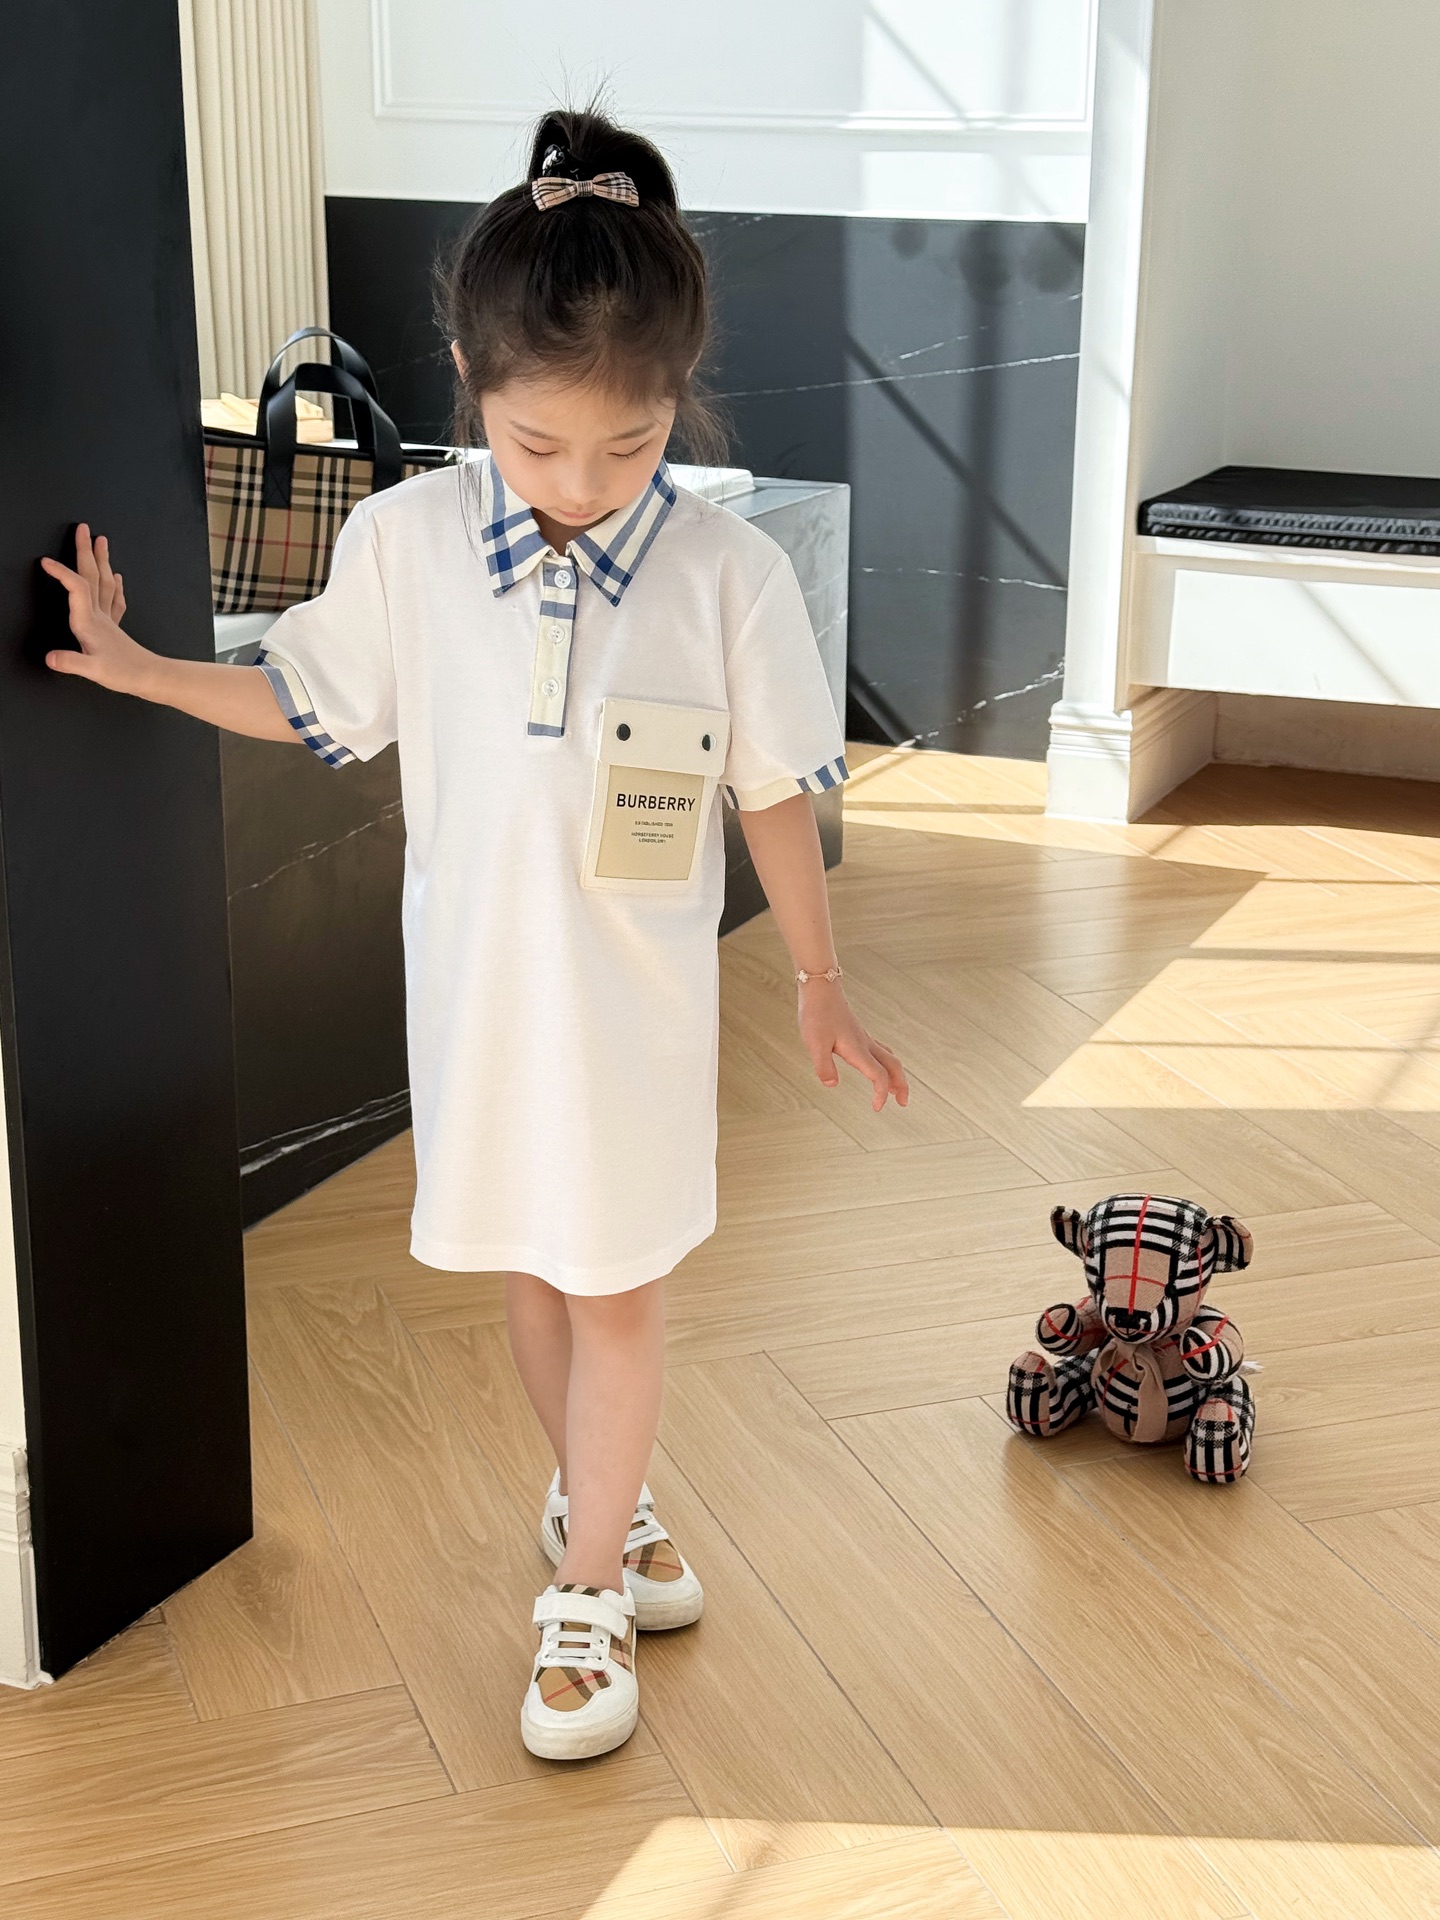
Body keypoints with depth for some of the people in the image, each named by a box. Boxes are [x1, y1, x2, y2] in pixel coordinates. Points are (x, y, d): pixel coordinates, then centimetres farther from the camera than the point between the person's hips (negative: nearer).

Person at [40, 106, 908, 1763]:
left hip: (636, 1003, -2)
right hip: (475, 988, 2)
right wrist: (137, 671, 0)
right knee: (528, 1274, 18)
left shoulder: (729, 574, -16)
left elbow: (776, 796, -5)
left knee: (614, 1295, 9)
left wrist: (819, 984, 3)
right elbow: (314, 703, 6)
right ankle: (601, 1503, 44)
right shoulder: (405, 539, -11)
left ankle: (586, 1587, 28)